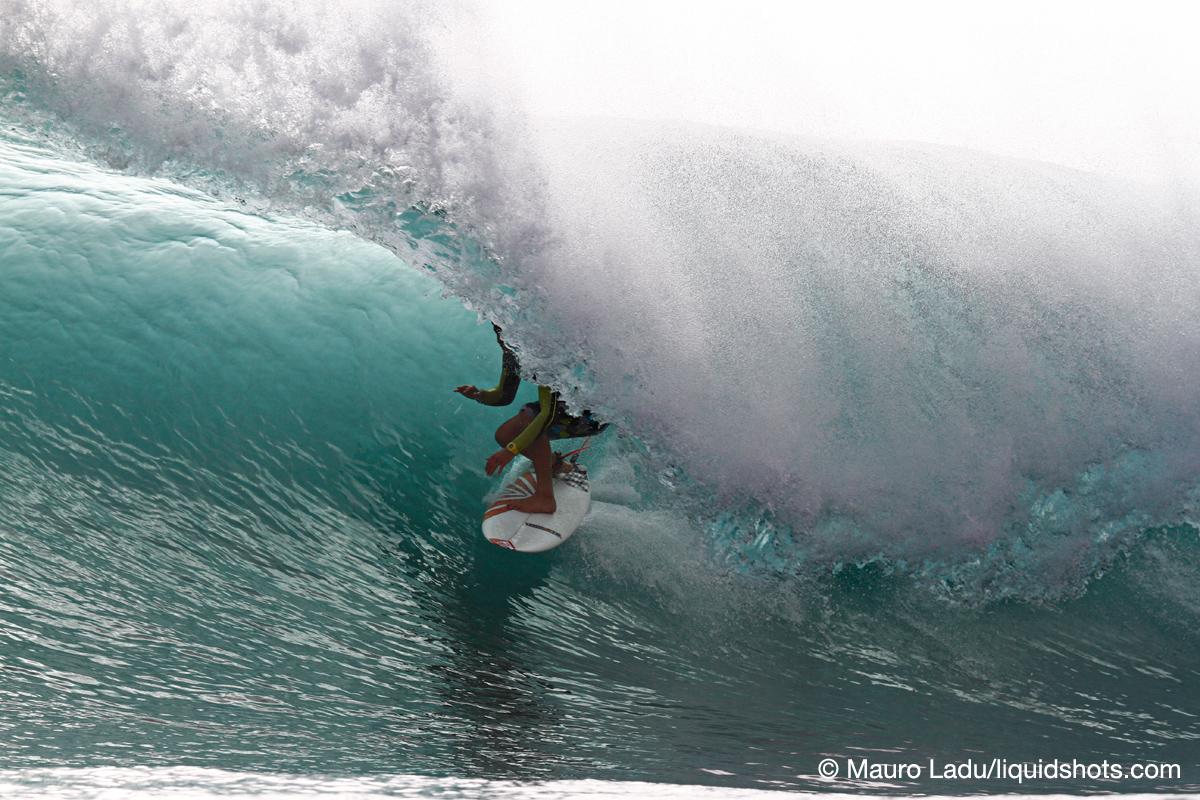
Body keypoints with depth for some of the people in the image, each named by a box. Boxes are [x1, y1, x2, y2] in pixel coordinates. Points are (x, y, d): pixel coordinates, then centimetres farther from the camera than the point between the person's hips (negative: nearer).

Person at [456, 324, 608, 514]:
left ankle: (545, 497, -26)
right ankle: (554, 464, 29)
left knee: (527, 418, -31)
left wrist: (511, 450, -37)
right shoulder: (512, 352, -1)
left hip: (593, 412, -9)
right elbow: (504, 396, 12)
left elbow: (549, 412, -35)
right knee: (504, 435, 5)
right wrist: (478, 394, -10)